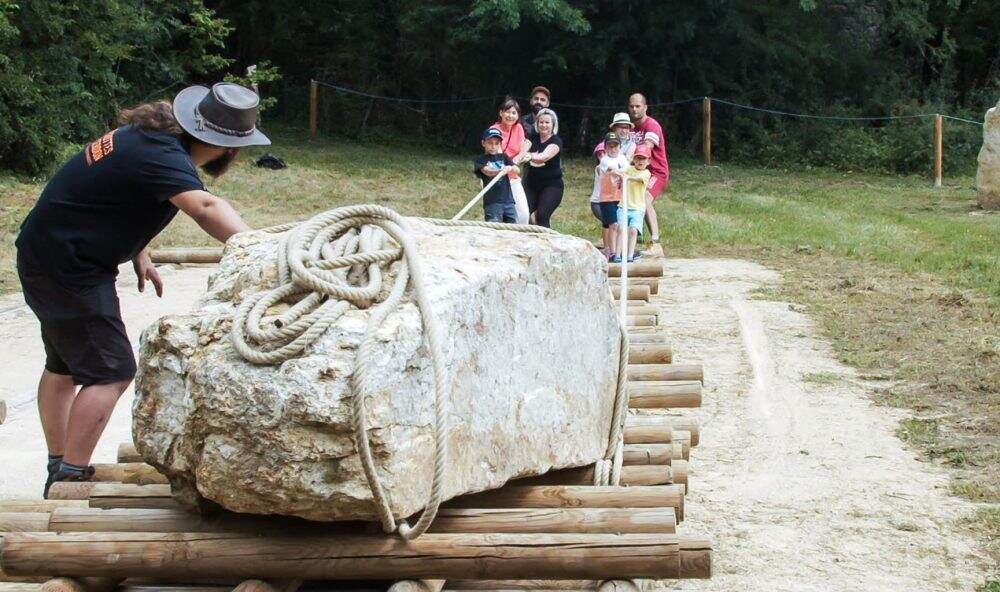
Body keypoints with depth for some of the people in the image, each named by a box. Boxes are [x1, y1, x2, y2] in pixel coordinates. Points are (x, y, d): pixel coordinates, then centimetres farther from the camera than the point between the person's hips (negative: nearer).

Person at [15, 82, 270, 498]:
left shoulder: (153, 133, 3)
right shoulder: (161, 156, -28)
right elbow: (204, 207, -46)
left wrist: (139, 253, 14)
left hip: (45, 253, 11)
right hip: (68, 269, -11)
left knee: (64, 364, 20)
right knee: (109, 371, -8)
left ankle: (58, 469, 33)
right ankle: (70, 479, -6)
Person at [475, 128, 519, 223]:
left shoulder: (503, 157, 15)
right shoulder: (481, 159, 3)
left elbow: (517, 170, 2)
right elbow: (486, 171, -17)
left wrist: (510, 168, -23)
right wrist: (500, 171, -37)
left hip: (508, 199, 5)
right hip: (492, 201, -5)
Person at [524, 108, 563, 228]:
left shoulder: (556, 141, -8)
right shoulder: (533, 138, 7)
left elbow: (545, 156, -27)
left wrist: (531, 156, -49)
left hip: (552, 185, -5)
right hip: (532, 183, 5)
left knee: (542, 216, -18)